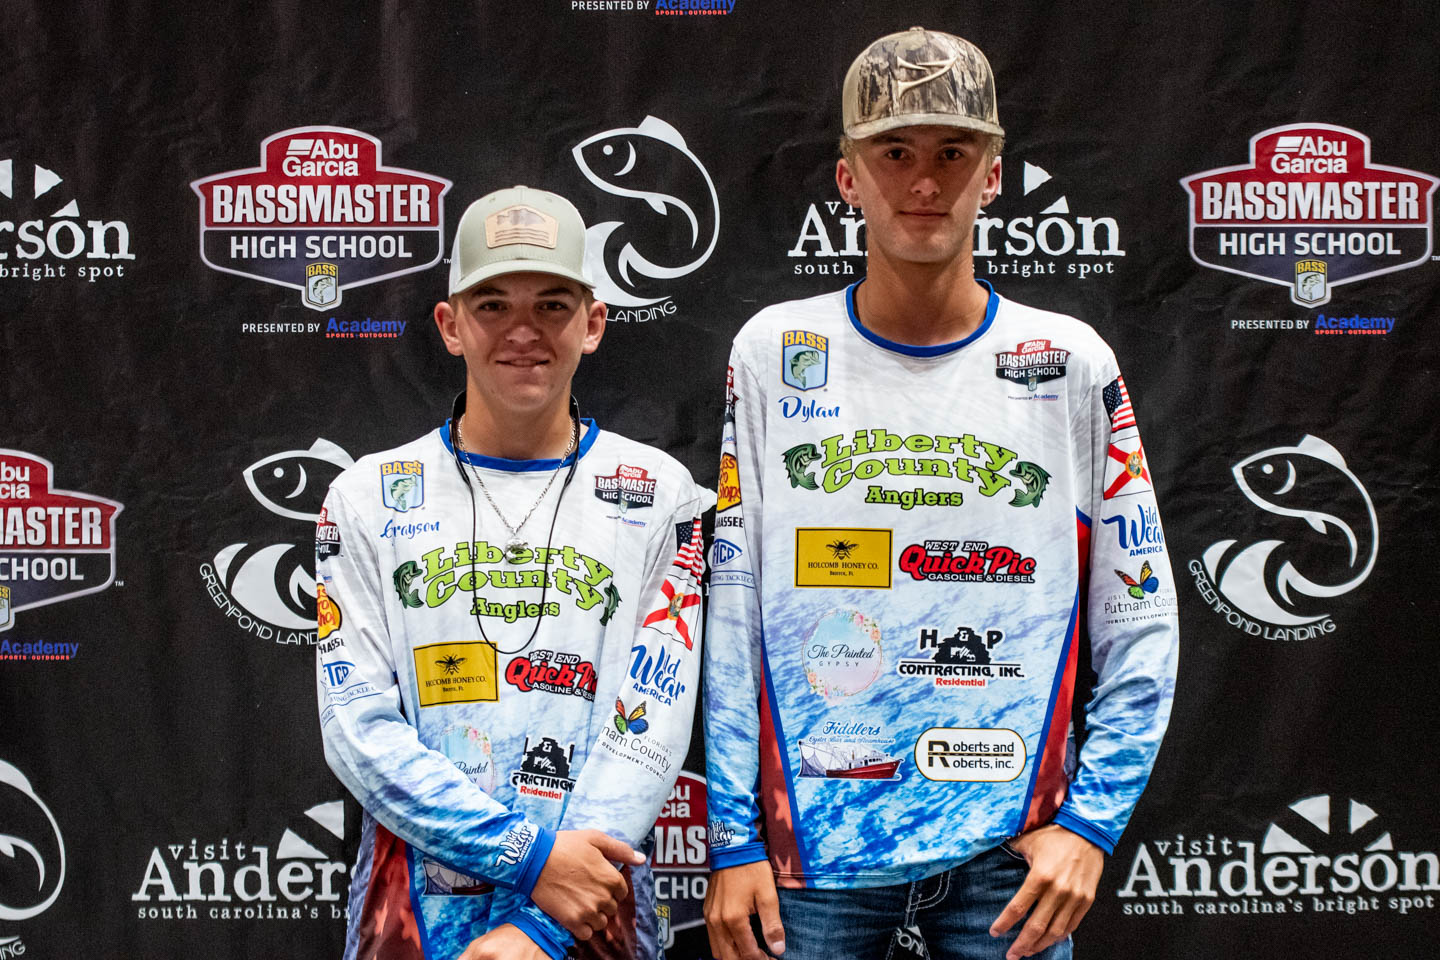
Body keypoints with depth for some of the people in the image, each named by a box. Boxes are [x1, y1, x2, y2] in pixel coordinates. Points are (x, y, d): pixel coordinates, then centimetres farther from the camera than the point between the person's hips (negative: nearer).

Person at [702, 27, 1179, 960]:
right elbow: (732, 613, 1)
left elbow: (1140, 623, 3)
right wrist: (733, 842, -2)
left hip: (1012, 850, 0)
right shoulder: (774, 351, 2)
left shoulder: (1072, 364, 2)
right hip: (813, 841, 0)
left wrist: (1090, 821, -6)